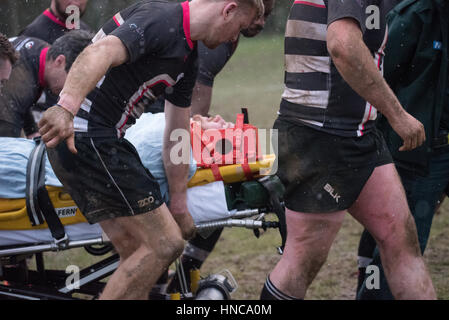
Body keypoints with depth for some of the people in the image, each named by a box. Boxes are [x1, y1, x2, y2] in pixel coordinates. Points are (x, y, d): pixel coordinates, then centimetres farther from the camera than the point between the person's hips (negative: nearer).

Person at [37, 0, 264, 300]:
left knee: (137, 252, 12)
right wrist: (66, 109, -51)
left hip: (103, 140, 10)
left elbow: (176, 136, 23)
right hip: (84, 137, -10)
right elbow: (99, 53, -34)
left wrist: (179, 207, 26)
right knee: (164, 245, -8)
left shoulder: (187, 59, 16)